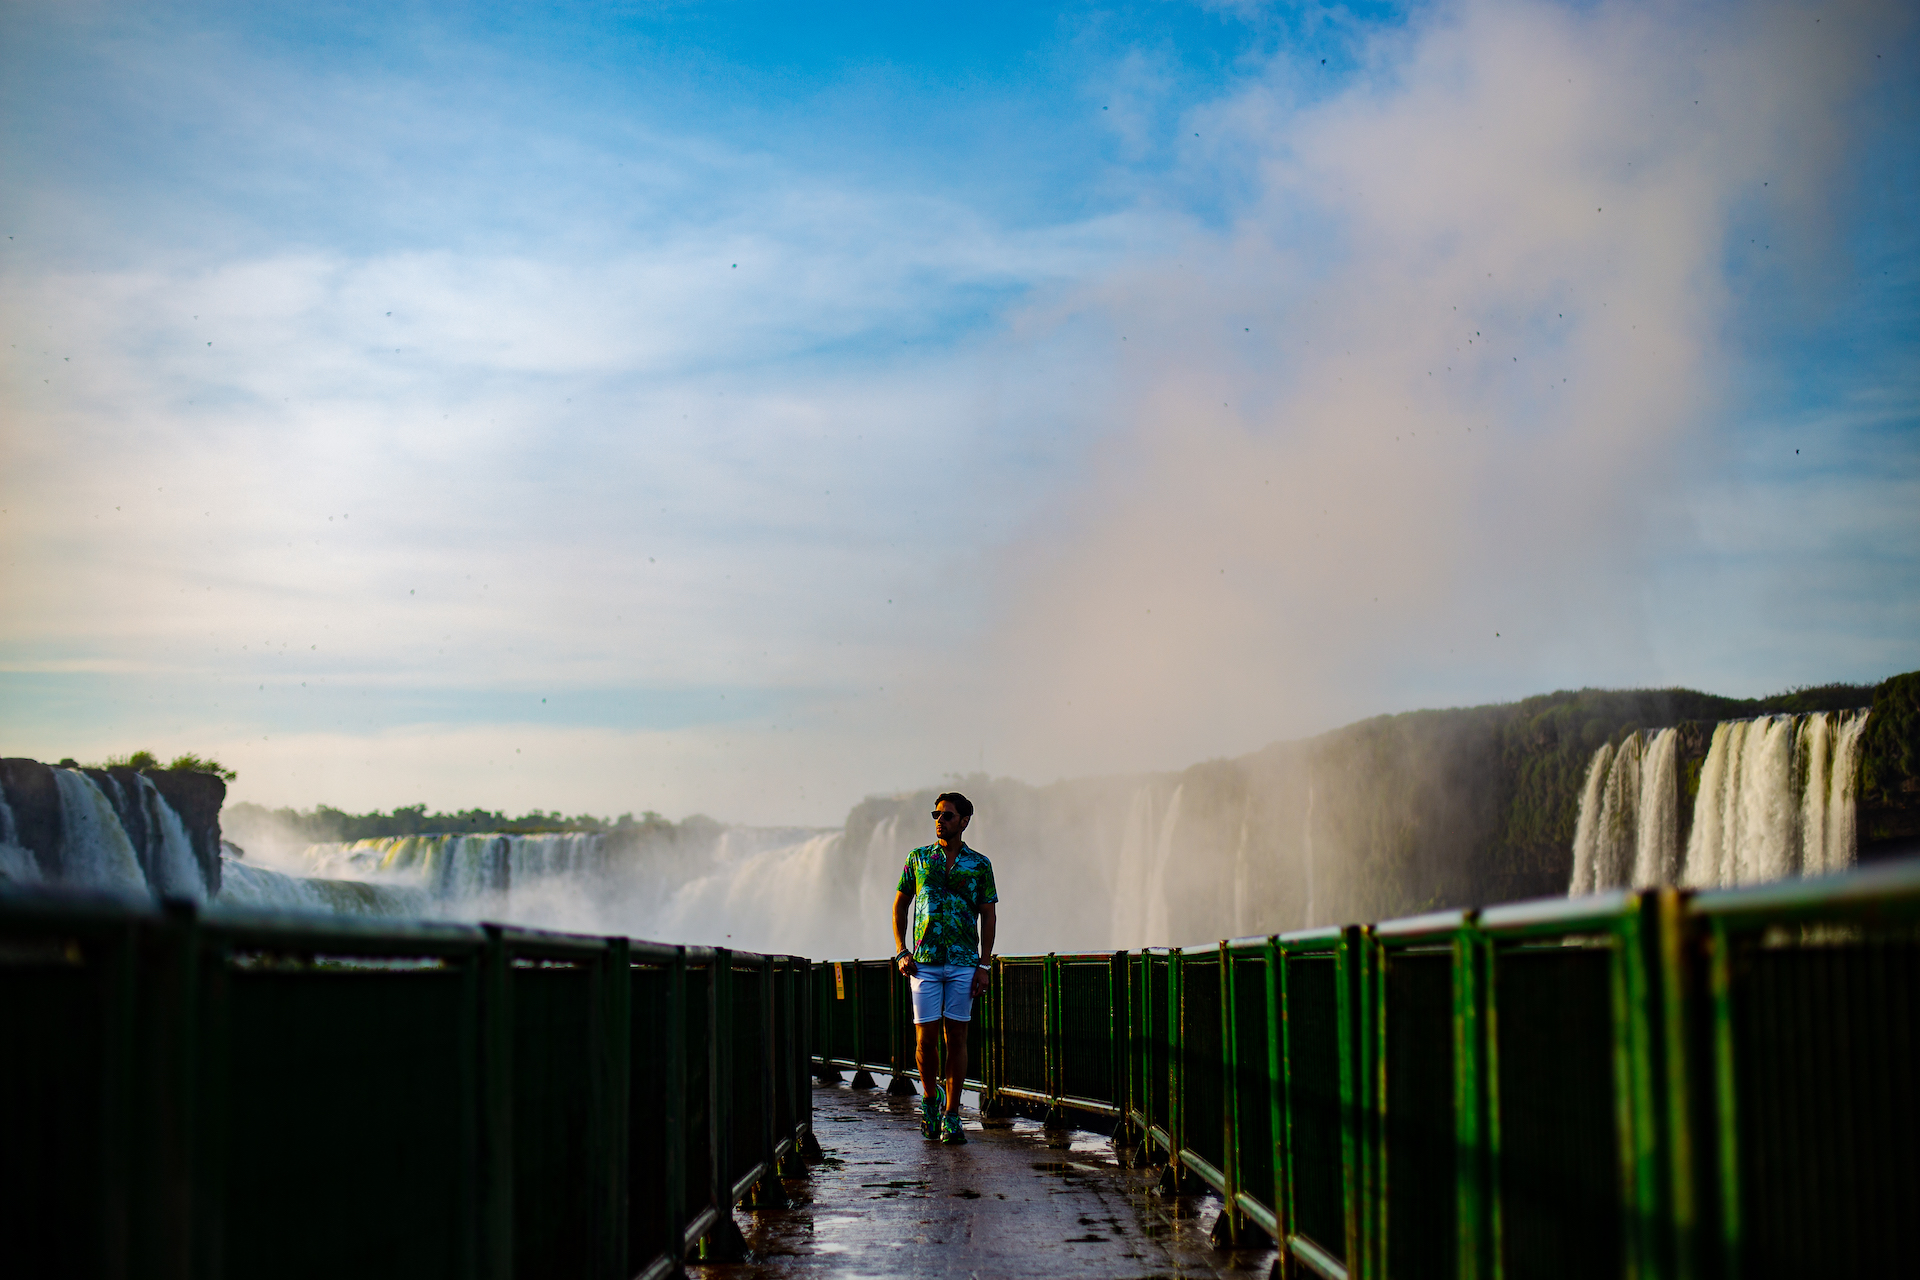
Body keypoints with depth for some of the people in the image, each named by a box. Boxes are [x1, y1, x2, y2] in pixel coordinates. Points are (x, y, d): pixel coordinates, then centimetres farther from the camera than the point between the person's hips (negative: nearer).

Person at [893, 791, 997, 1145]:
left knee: (956, 1037, 0)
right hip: (924, 962, 1)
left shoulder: (979, 864, 5)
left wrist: (984, 965, -2)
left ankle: (951, 1116, 6)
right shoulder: (918, 858, 8)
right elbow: (899, 906, 12)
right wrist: (901, 952, 0)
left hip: (963, 964, 0)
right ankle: (930, 1098, 23)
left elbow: (988, 917, 6)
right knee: (925, 1039, -3)